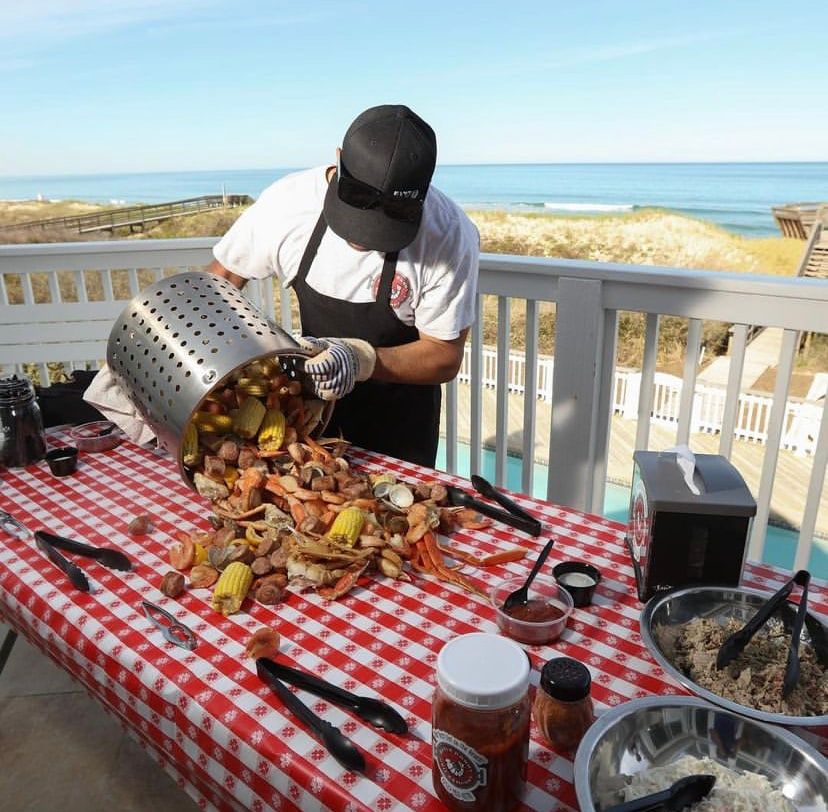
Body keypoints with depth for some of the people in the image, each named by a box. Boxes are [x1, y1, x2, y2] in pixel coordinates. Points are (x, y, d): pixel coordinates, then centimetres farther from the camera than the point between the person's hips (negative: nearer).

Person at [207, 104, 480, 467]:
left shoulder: (450, 235, -27)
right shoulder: (286, 203, -21)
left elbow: (445, 357, -20)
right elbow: (220, 278, -6)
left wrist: (362, 359, -37)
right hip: (312, 397, 3)